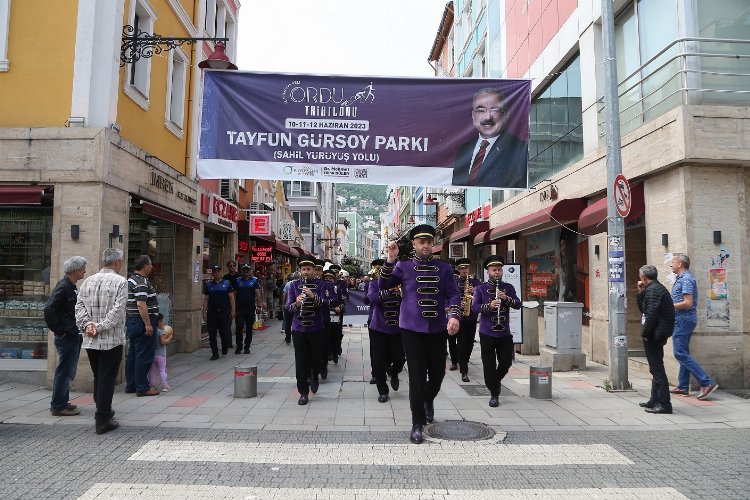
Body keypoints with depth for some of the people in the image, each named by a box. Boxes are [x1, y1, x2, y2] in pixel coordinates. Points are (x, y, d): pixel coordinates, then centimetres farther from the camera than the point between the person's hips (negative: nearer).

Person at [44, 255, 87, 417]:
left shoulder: (71, 287, 13)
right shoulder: (63, 286, -16)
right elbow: (48, 310, -24)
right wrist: (60, 331, -17)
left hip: (73, 337, 10)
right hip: (66, 338, -10)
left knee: (67, 372, 17)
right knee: (65, 372, -1)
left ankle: (61, 402, 28)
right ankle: (58, 406, 8)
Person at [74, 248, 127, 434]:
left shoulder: (88, 281, 8)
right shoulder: (120, 281, -10)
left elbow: (79, 306, 2)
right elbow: (117, 310, -18)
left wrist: (87, 324, -6)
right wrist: (100, 327, -13)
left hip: (90, 340, 6)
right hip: (111, 340, -6)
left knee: (98, 378, 20)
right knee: (107, 380, 2)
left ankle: (104, 412, 34)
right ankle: (102, 421, 7)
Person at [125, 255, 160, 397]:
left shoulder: (130, 280, 16)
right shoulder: (142, 282, -17)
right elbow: (141, 304, -24)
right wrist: (148, 324, -23)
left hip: (131, 321, 11)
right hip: (142, 322, -11)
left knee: (132, 354, 15)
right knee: (144, 356, -5)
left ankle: (130, 385, 22)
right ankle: (142, 388, 0)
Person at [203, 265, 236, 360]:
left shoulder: (227, 283, 5)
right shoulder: (208, 285, 9)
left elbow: (231, 297, 4)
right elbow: (206, 299, 8)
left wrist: (233, 310, -2)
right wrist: (204, 312, 1)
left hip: (225, 311, -2)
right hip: (212, 312, 2)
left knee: (226, 332, -3)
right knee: (212, 334, 3)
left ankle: (225, 347, 28)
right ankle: (215, 354, 14)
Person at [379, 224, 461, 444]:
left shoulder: (444, 267, 5)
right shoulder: (403, 266, 2)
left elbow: (454, 294, 1)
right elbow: (383, 285, -6)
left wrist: (453, 315, -17)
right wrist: (391, 259, -17)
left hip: (438, 329, 3)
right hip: (411, 329, -2)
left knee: (438, 372, 13)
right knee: (417, 375, -2)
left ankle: (428, 400, 45)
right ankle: (417, 424, 10)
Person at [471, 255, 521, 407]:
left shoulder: (508, 288, 8)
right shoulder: (480, 289, 0)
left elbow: (518, 304, -3)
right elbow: (474, 308, -11)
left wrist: (507, 299, -21)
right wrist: (489, 305, -27)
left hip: (505, 334, 2)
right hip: (487, 334, -2)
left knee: (506, 362, 5)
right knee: (489, 365, 0)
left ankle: (496, 380, 37)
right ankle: (494, 394, 16)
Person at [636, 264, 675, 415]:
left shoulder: (652, 290, -16)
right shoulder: (658, 288, 17)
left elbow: (651, 314, -24)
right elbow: (643, 309, 20)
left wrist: (645, 333, -16)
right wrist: (640, 293, 10)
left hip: (654, 334, -11)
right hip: (657, 334, 11)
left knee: (657, 368, -6)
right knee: (656, 368, 17)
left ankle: (664, 404, -3)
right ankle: (655, 400, 27)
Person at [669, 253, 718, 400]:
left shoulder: (686, 279, -15)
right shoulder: (681, 279, 17)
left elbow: (687, 303, -22)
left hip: (683, 320, -11)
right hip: (682, 320, 11)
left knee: (680, 353, -11)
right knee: (683, 353, 12)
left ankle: (707, 383, -12)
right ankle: (683, 387, 17)